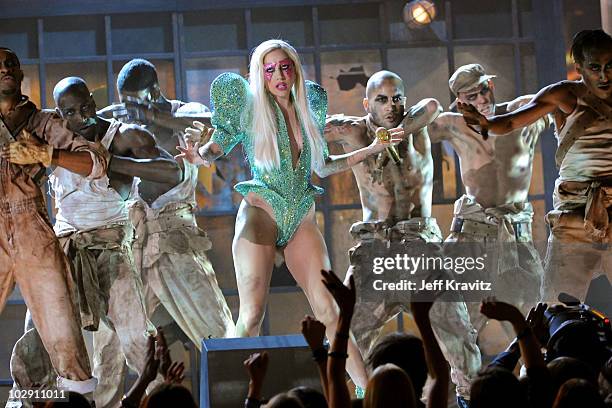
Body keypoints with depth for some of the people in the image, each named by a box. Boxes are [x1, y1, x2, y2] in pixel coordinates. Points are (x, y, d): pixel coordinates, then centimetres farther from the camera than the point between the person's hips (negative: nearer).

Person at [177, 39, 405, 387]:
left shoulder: (309, 108, 12)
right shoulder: (250, 108, 1)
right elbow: (217, 145, 5)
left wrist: (373, 149, 17)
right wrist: (201, 156, -18)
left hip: (303, 218, 3)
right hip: (261, 212, -3)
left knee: (329, 311, -4)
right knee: (252, 315, -11)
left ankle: (367, 392, 0)